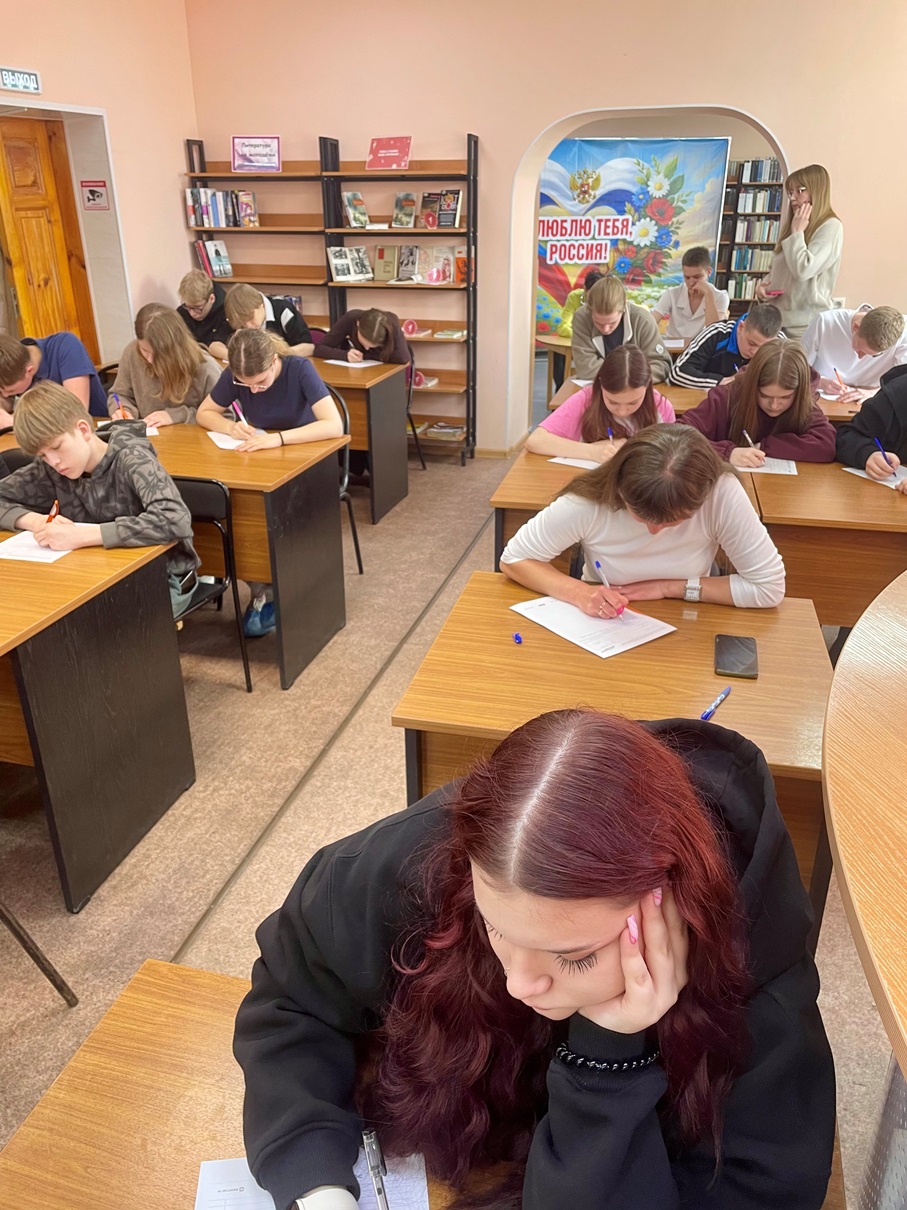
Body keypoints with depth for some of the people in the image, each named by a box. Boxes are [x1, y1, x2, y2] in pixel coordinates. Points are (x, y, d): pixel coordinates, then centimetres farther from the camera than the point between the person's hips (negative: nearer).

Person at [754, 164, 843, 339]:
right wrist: (763, 284, 2)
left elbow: (803, 270, -20)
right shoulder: (793, 225, 18)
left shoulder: (831, 227, -8)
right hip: (778, 318, 8)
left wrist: (797, 232, -9)